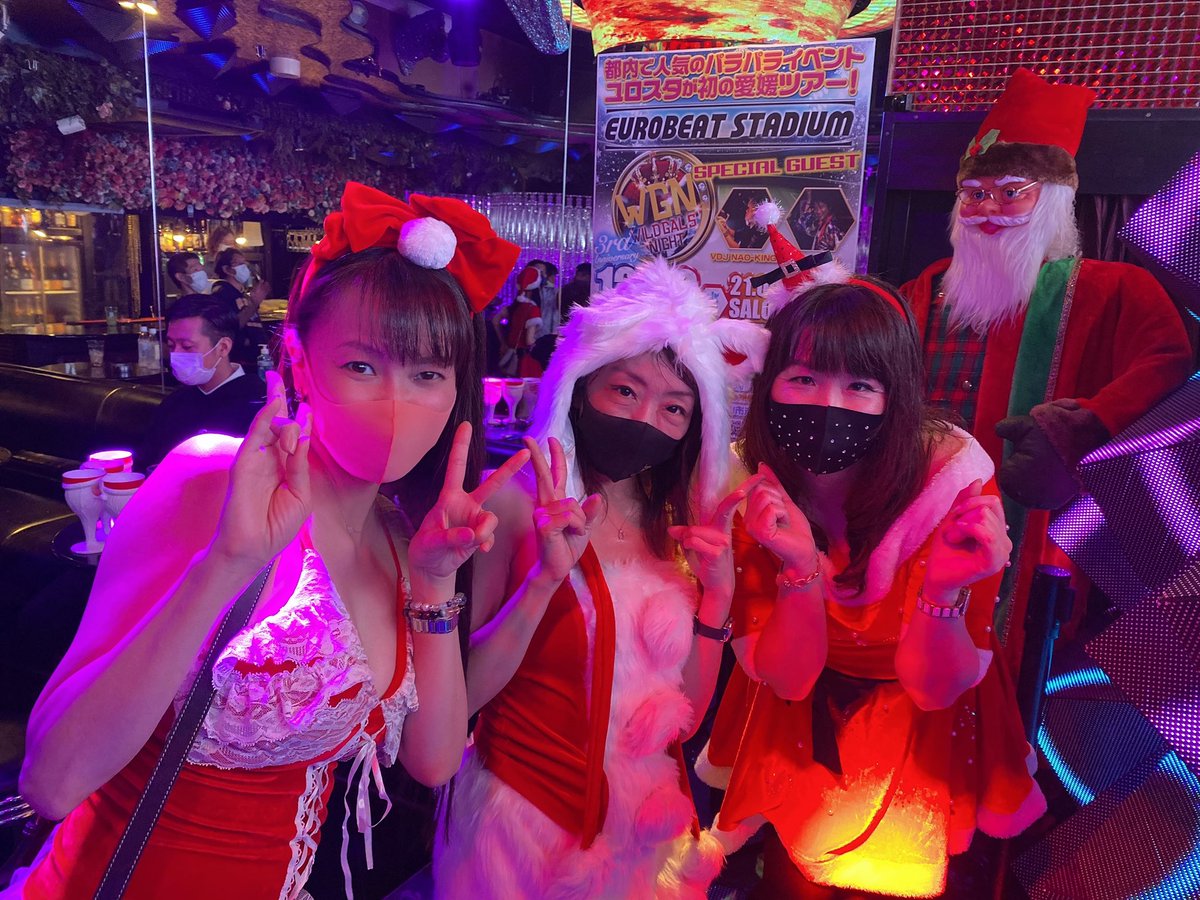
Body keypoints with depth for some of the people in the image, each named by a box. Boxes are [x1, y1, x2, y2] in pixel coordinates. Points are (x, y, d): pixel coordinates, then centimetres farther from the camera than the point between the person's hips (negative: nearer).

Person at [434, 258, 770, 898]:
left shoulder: (681, 526, -3)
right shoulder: (515, 504, -15)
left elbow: (683, 718, -3)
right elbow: (459, 696, -19)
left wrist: (716, 592, -15)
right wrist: (546, 578, -30)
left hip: (647, 820, 4)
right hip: (523, 814, -4)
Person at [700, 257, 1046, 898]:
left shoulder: (956, 482, -26)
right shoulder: (749, 487, -21)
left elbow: (933, 687, -18)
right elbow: (787, 677, -19)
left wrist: (944, 590, -38)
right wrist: (800, 569, -37)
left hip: (925, 730, 0)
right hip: (801, 723, 1)